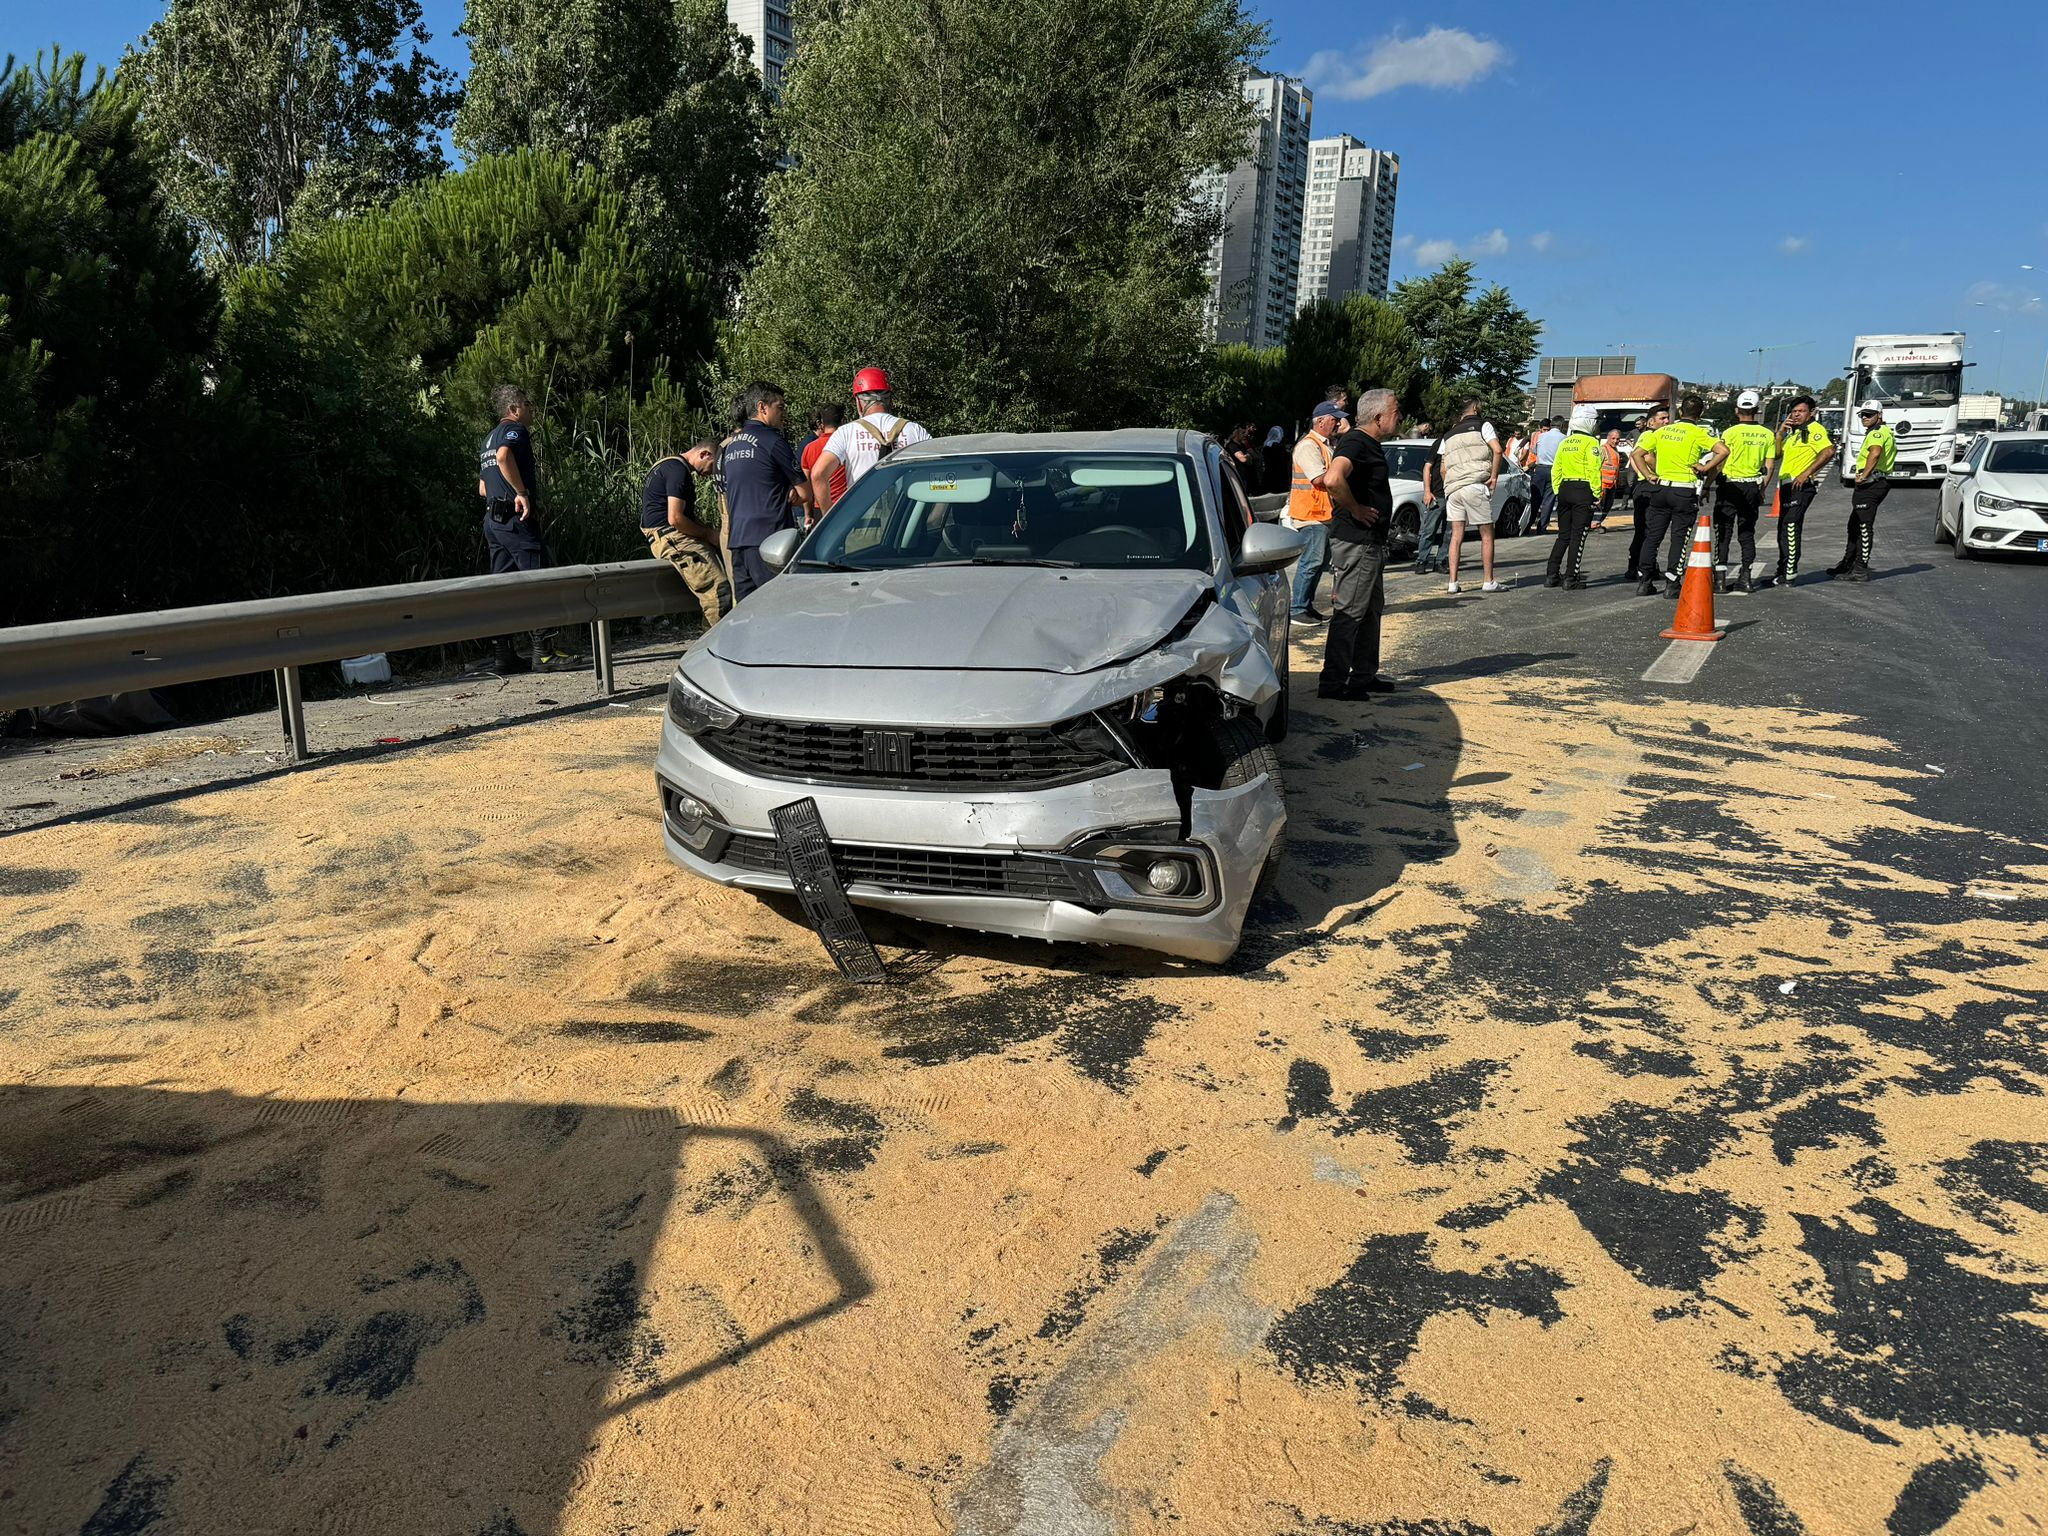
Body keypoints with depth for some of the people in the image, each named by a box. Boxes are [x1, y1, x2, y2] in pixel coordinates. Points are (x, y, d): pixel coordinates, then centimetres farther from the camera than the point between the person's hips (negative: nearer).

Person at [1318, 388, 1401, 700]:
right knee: (1349, 612, -8)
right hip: (1355, 542, -11)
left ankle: (1364, 675, 26)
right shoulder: (1355, 442, -17)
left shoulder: (1369, 445, 16)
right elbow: (1333, 479, -36)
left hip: (1371, 542, 11)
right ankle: (1332, 683, -3)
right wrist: (1356, 510, -23)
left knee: (1371, 610, 17)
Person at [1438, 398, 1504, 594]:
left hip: (1452, 488, 5)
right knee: (1487, 535, 4)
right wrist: (1494, 476, -3)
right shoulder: (1482, 426, 6)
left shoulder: (1448, 435, 20)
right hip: (1476, 485, -4)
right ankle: (1488, 581, 4)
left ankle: (1452, 582, 1)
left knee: (1456, 536, 6)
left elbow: (1443, 469, 17)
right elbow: (1497, 450, -9)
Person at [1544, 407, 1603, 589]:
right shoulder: (1590, 443, -9)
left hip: (1564, 489, 6)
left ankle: (1552, 574, 9)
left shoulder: (1564, 443, 12)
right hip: (1583, 490, -6)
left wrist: (1557, 491, 17)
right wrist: (1597, 493, -10)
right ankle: (1571, 578, -4)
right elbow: (1593, 470, -15)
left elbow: (1556, 469, 12)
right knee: (1578, 536, -3)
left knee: (1563, 535, 13)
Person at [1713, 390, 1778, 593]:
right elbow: (1769, 466, 6)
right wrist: (1762, 488, 16)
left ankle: (1719, 578, -6)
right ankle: (1745, 577, 12)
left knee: (1723, 532, -1)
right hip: (1753, 488, 4)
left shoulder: (1730, 433, -9)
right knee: (1747, 533, 12)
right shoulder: (1767, 435, 4)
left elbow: (1719, 461, -11)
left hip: (1730, 487, -4)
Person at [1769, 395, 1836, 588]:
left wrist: (1806, 473, -23)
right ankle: (1783, 569, 23)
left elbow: (1829, 451, -22)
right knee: (1784, 529, 14)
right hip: (1787, 485, 10)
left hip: (1801, 485, -10)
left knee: (1791, 526, -14)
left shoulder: (1814, 430, -8)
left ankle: (1789, 573, -14)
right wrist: (1781, 431, 6)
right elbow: (1777, 454, 18)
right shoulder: (1793, 432, 21)